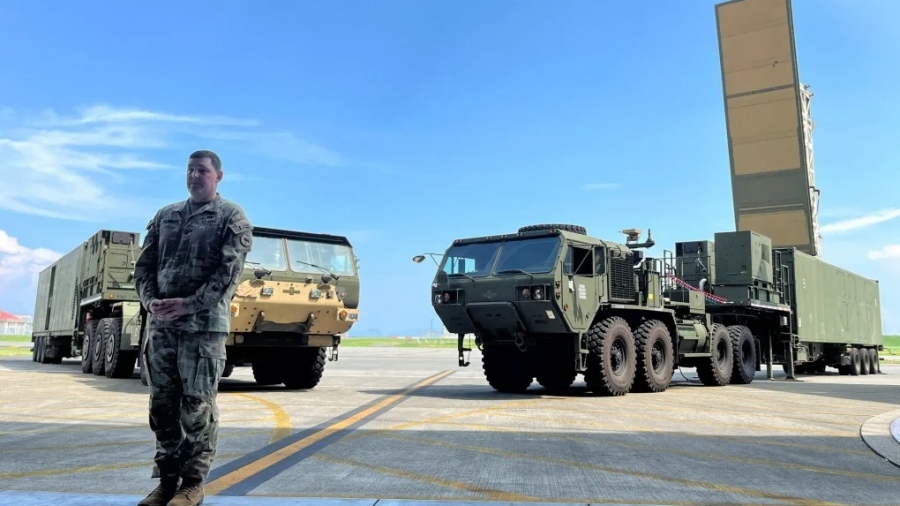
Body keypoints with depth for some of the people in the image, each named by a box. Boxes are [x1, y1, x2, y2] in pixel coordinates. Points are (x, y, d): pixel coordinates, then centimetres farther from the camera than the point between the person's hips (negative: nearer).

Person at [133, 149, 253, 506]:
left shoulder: (231, 217, 1)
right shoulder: (165, 216, 17)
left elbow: (230, 271, -10)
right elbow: (145, 263, 14)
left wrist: (189, 304, -17)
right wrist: (150, 300, -5)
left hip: (204, 324, -5)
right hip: (161, 324, 5)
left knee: (197, 405, -2)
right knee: (163, 404, 9)